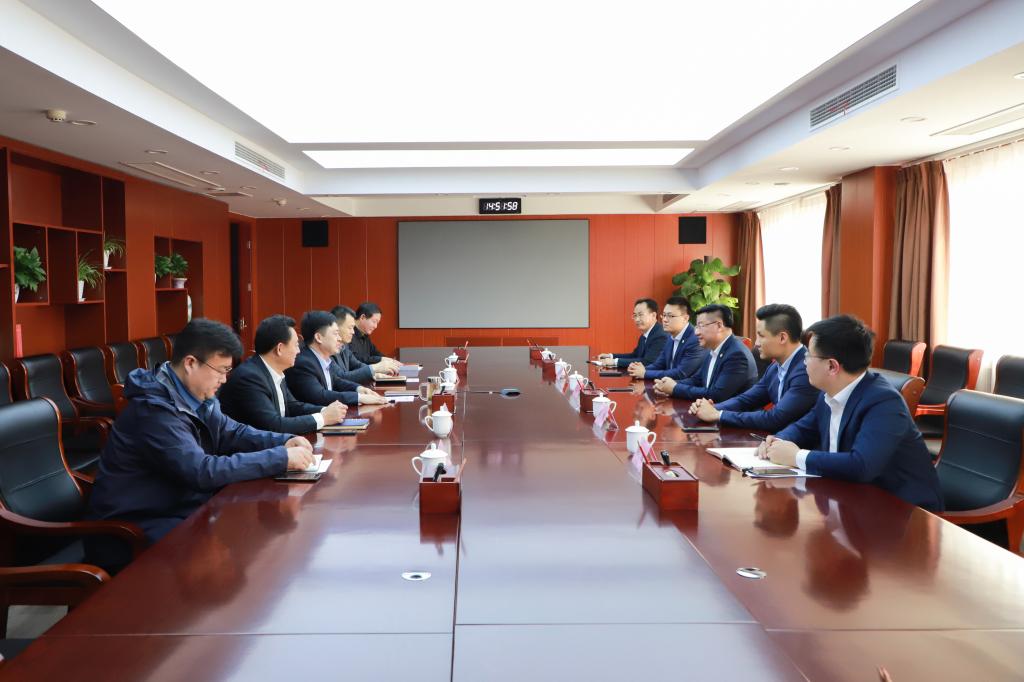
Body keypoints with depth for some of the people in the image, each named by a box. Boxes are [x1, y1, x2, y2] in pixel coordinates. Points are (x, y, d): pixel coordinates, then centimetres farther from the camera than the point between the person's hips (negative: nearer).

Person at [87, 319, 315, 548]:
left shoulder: (197, 396, 3)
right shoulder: (154, 410, -26)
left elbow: (231, 432, 12)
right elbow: (203, 472, -32)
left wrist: (285, 442, -7)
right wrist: (282, 458, -30)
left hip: (181, 507, 9)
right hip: (139, 526, -8)